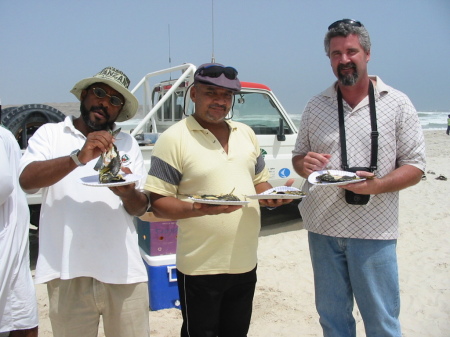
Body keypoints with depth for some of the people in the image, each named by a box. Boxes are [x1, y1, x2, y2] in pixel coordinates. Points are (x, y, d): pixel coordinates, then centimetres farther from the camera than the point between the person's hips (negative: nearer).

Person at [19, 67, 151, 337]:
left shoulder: (128, 143, 11)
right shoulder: (50, 134, 6)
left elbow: (141, 208, 8)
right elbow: (27, 180, -10)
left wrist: (128, 193, -14)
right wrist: (79, 157, -24)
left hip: (124, 272, 2)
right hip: (69, 272, -1)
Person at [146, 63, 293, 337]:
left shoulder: (246, 133, 10)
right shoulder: (174, 138, -10)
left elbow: (260, 180, 18)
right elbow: (159, 204, -12)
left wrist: (272, 196, -4)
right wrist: (201, 208, -28)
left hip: (245, 263, 6)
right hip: (201, 268, -5)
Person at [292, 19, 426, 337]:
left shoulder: (397, 104, -1)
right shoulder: (315, 106, 8)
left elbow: (415, 167, -2)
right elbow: (298, 156, 14)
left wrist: (375, 185, -21)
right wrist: (304, 164, -10)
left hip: (373, 230, -3)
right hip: (322, 227, 3)